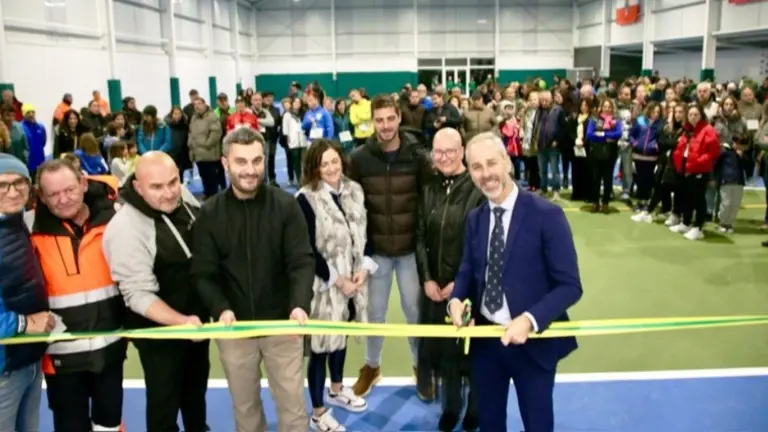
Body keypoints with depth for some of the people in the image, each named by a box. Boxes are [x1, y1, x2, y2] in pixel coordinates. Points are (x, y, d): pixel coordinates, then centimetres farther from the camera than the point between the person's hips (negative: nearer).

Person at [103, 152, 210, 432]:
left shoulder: (186, 202, -5)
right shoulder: (126, 227, -27)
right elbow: (137, 294, -27)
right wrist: (180, 321, -38)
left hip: (197, 319, 7)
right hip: (159, 329, -7)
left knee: (196, 387, 27)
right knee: (164, 400, 6)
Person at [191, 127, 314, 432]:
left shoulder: (286, 205, -9)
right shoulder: (210, 214, -5)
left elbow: (302, 262, -12)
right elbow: (203, 273, -6)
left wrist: (300, 305, -29)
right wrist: (220, 308, -24)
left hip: (281, 323, -1)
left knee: (293, 405, 9)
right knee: (244, 407, 18)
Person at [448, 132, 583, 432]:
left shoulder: (546, 214, -15)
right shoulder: (475, 219, 3)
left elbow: (570, 285, -16)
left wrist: (531, 320, -29)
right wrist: (457, 299, -12)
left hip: (533, 339, -4)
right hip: (485, 337, 5)